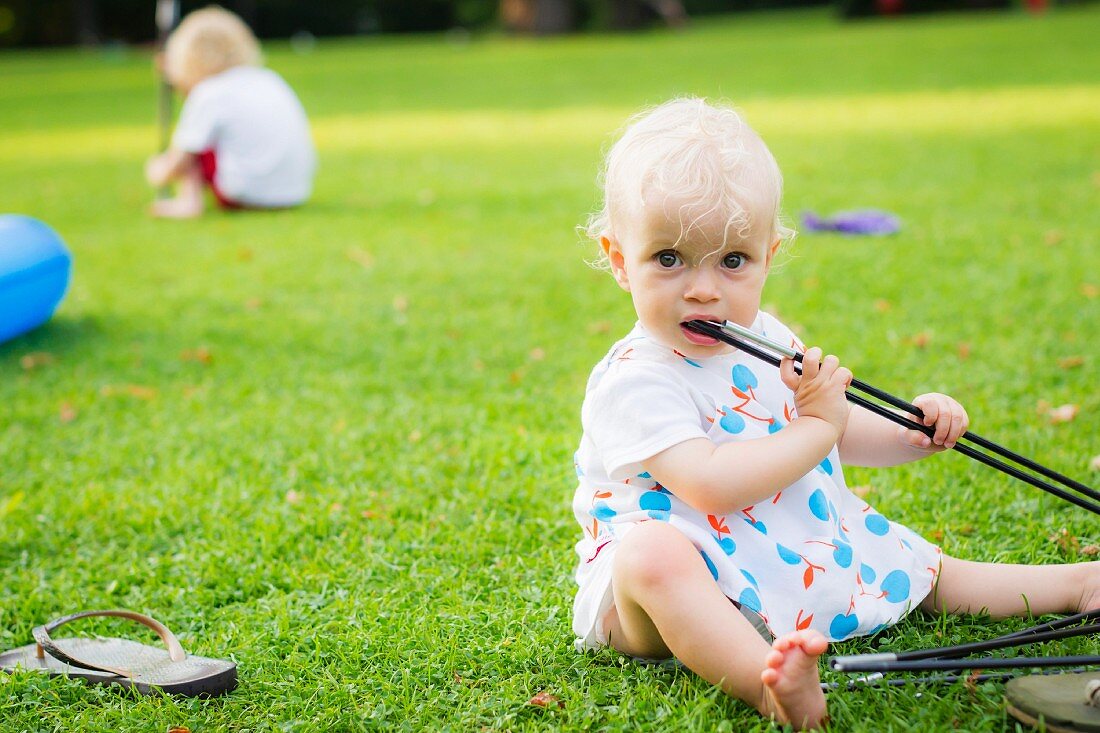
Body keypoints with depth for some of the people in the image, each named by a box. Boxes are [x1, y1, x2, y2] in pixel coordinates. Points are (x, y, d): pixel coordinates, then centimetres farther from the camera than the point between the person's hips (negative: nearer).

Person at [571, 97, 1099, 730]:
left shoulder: (768, 342, 8)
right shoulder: (632, 380, -18)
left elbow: (844, 434, 23)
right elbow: (710, 484, -31)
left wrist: (912, 434, 3)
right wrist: (815, 427, -20)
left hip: (802, 558, 8)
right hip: (694, 582, -8)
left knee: (924, 574, 12)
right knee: (649, 552, -40)